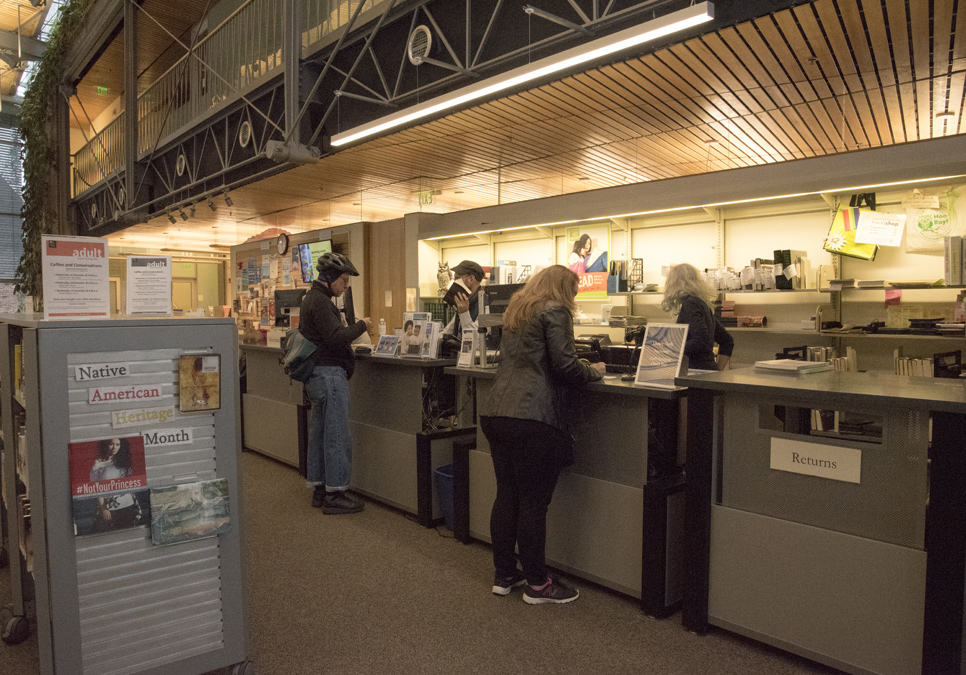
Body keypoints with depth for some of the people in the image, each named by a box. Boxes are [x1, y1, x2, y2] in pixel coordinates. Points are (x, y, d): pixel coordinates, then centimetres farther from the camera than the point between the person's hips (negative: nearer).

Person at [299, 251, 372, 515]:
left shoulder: (312, 298, 19)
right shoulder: (320, 301, -14)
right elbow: (336, 337, -21)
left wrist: (354, 327, 13)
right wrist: (361, 325, -9)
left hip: (318, 374, 11)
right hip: (329, 374, -11)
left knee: (319, 433, 14)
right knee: (337, 435, -6)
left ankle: (319, 488, 22)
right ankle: (335, 495, 1)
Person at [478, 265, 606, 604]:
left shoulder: (516, 310, 21)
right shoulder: (555, 311, -3)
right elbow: (564, 366, -12)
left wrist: (582, 368, 31)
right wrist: (593, 370, 8)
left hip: (496, 411, 8)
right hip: (532, 417, -8)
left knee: (506, 496, 14)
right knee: (534, 503, 2)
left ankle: (504, 575, 25)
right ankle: (537, 584, 14)